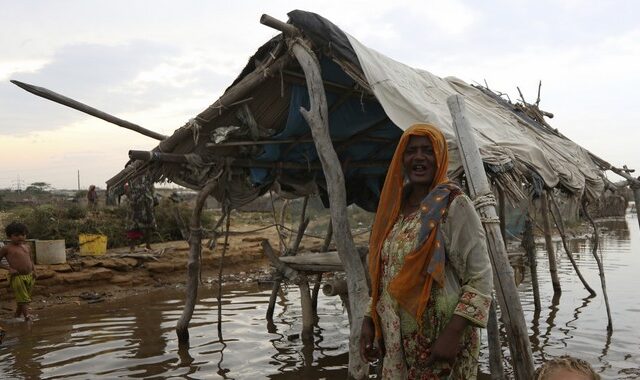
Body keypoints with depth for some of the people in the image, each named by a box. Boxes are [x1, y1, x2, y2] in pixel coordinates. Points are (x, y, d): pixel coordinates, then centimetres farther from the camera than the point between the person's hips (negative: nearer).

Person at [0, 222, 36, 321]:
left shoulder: (27, 247, 11)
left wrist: (34, 270, 6)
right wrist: (9, 268, -13)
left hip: (29, 276, 6)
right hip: (17, 277, -6)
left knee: (21, 301, 16)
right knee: (23, 300, -7)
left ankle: (17, 318, 29)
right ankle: (28, 319, -7)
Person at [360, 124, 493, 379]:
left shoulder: (454, 205, -11)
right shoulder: (396, 207, 7)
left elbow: (481, 278, -14)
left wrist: (453, 332, -22)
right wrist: (369, 320, 6)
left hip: (439, 339, -6)